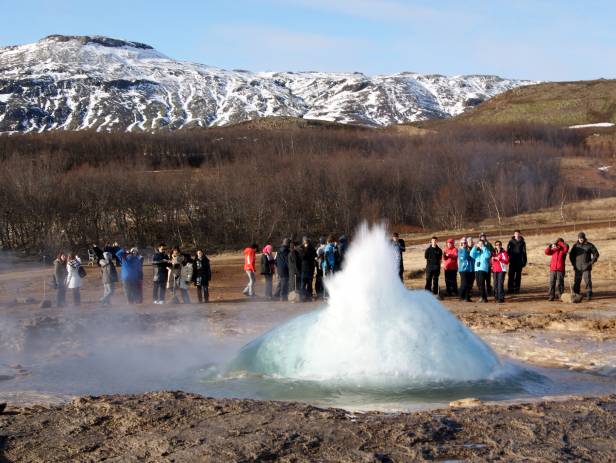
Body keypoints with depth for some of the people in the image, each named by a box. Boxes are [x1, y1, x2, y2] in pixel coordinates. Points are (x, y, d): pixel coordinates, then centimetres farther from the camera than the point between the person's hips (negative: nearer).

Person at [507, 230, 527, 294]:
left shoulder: (522, 242, 5)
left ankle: (517, 289, 11)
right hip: (512, 262, -1)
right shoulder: (511, 242, 2)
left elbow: (524, 252, 8)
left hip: (519, 262, 1)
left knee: (518, 276, 5)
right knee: (511, 275, -4)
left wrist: (524, 261, 5)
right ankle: (510, 289, -2)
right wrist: (508, 259, -7)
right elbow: (508, 251, 1)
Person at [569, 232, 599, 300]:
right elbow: (571, 254, 19)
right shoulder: (575, 246, 7)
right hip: (577, 267, 3)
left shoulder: (589, 245, -1)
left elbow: (596, 254, 4)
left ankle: (589, 295, -5)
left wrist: (592, 262, -3)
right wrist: (573, 263, 8)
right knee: (576, 281, 3)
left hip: (586, 267, -3)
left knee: (588, 281, -8)